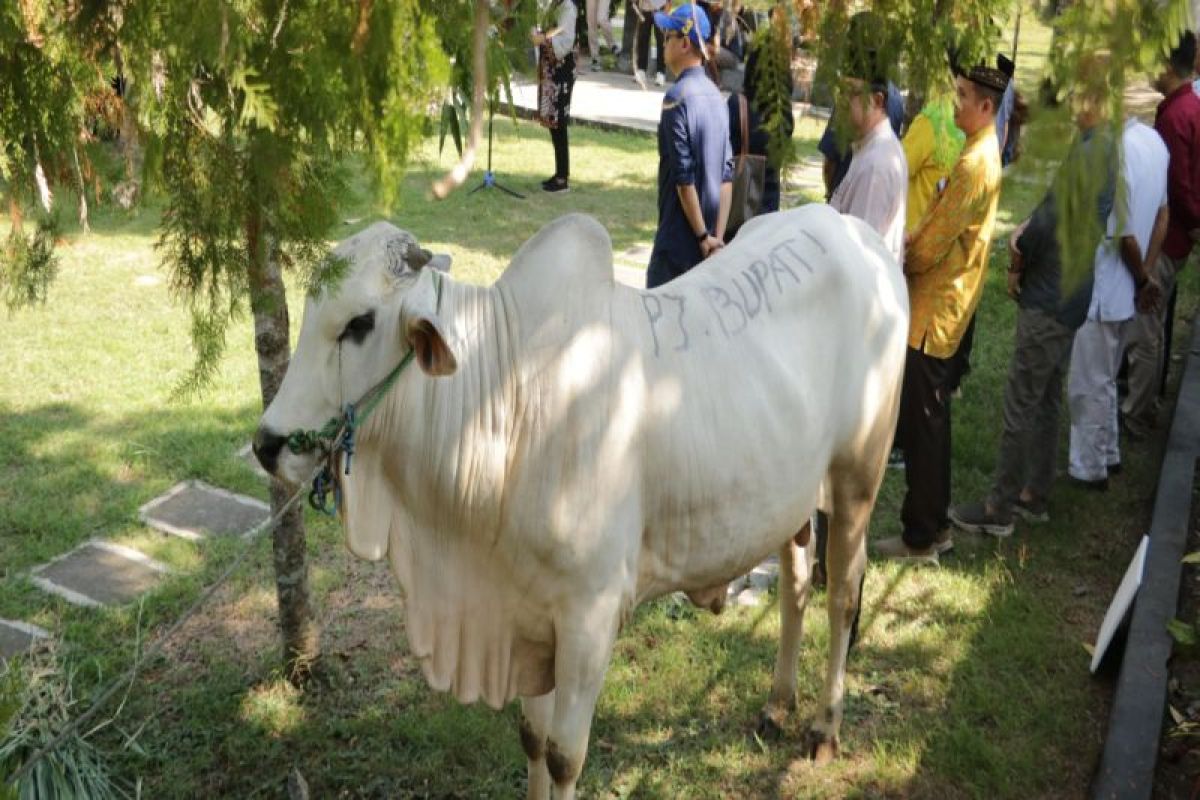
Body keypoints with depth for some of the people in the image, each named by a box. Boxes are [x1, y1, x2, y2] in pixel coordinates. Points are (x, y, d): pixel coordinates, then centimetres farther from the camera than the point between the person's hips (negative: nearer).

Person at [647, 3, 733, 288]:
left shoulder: (677, 97, -15)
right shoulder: (716, 96, 9)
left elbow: (683, 176, -19)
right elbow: (727, 174, 7)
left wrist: (703, 237, -14)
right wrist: (718, 236, 4)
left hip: (680, 238, -8)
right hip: (708, 235, 8)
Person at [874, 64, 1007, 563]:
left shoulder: (974, 164, -20)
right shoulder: (983, 154, 12)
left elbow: (931, 244, -19)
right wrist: (905, 250, 3)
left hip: (934, 311, -10)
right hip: (939, 303, 10)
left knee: (922, 423, -2)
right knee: (927, 420, 17)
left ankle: (921, 538, 8)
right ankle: (934, 525, 26)